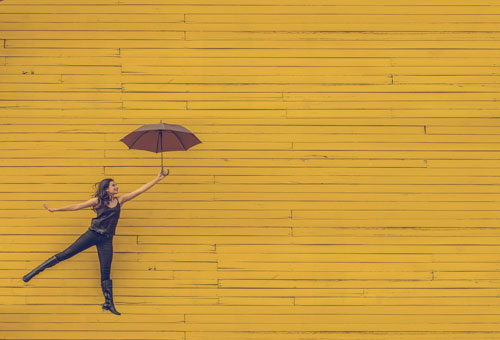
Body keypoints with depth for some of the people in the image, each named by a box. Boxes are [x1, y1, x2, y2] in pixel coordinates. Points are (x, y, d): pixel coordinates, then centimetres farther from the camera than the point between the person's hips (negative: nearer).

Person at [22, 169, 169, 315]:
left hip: (106, 240, 2)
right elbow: (76, 207, 6)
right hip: (92, 234, -2)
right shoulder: (98, 201, 3)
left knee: (106, 272, 3)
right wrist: (55, 209, 6)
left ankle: (109, 303, 7)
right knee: (66, 254, -7)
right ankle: (34, 272, 2)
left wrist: (158, 179, 6)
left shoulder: (120, 200, 9)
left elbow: (141, 189, 8)